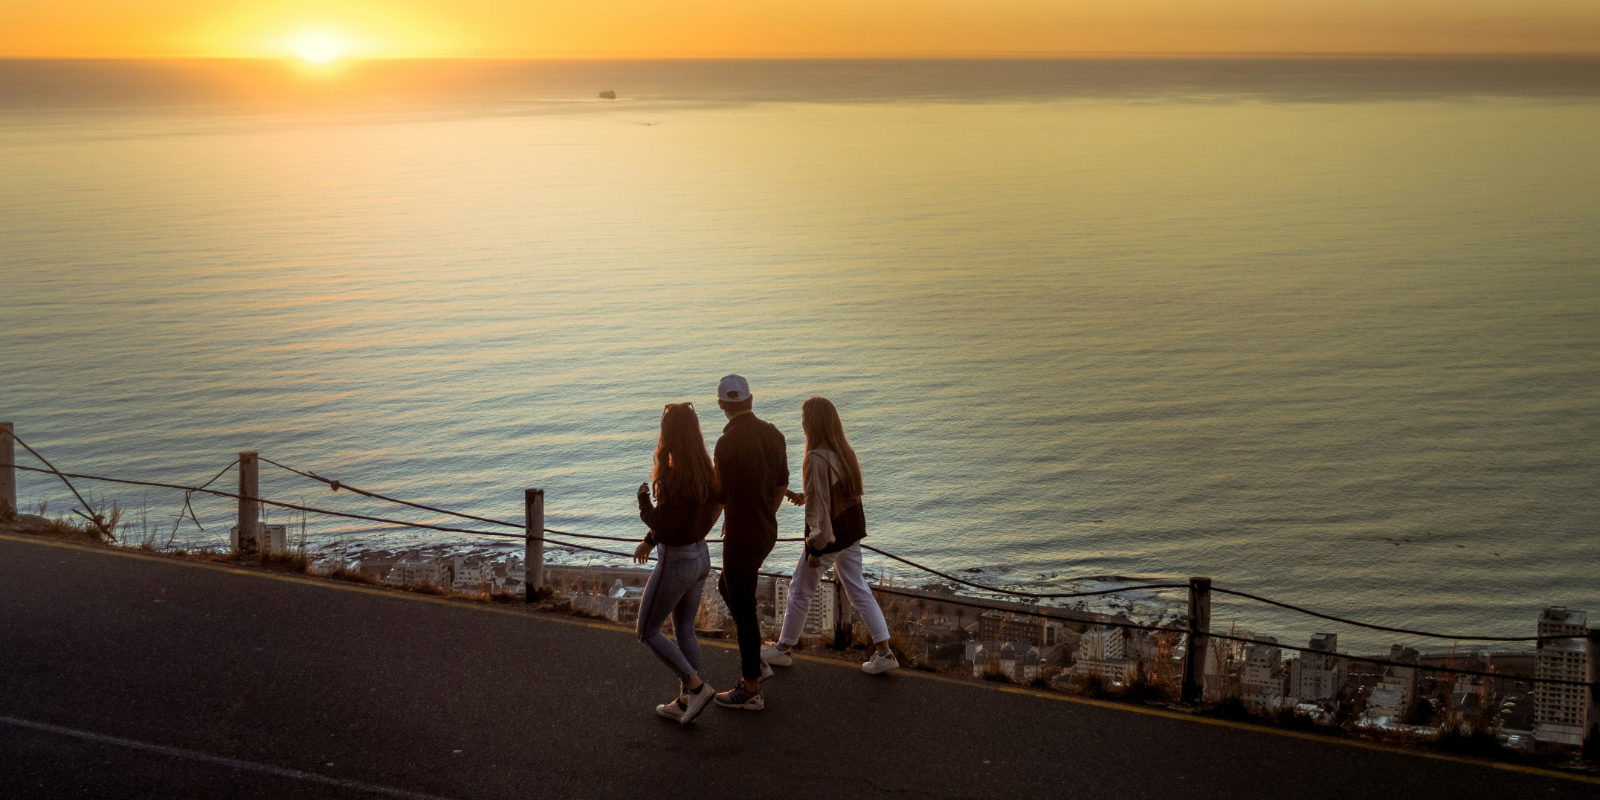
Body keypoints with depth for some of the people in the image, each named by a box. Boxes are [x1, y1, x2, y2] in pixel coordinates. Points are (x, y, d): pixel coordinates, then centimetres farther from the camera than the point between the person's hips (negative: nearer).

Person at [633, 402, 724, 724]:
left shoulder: (675, 478, -28)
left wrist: (643, 499, -10)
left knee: (648, 631, 9)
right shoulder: (704, 471, -1)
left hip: (675, 562, -8)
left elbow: (662, 528, -25)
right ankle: (684, 702, 25)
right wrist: (649, 540, 23)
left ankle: (696, 686, 3)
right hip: (700, 556, 8)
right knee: (684, 631, 19)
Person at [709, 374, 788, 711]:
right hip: (767, 532, 8)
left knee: (743, 610, 4)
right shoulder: (773, 434, 0)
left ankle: (750, 690, 14)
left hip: (741, 538, -8)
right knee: (727, 587, 28)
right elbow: (781, 486, 10)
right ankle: (755, 661, 32)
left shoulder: (728, 443, -22)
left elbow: (721, 496, -16)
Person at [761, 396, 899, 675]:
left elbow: (819, 506, -23)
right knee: (858, 590, 14)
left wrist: (815, 547, -16)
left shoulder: (817, 459, -24)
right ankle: (884, 652, 13)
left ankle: (782, 649, 26)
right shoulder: (843, 451, 2)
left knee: (800, 592, 11)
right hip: (851, 531, 8)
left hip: (829, 535, -8)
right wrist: (805, 497, 16)